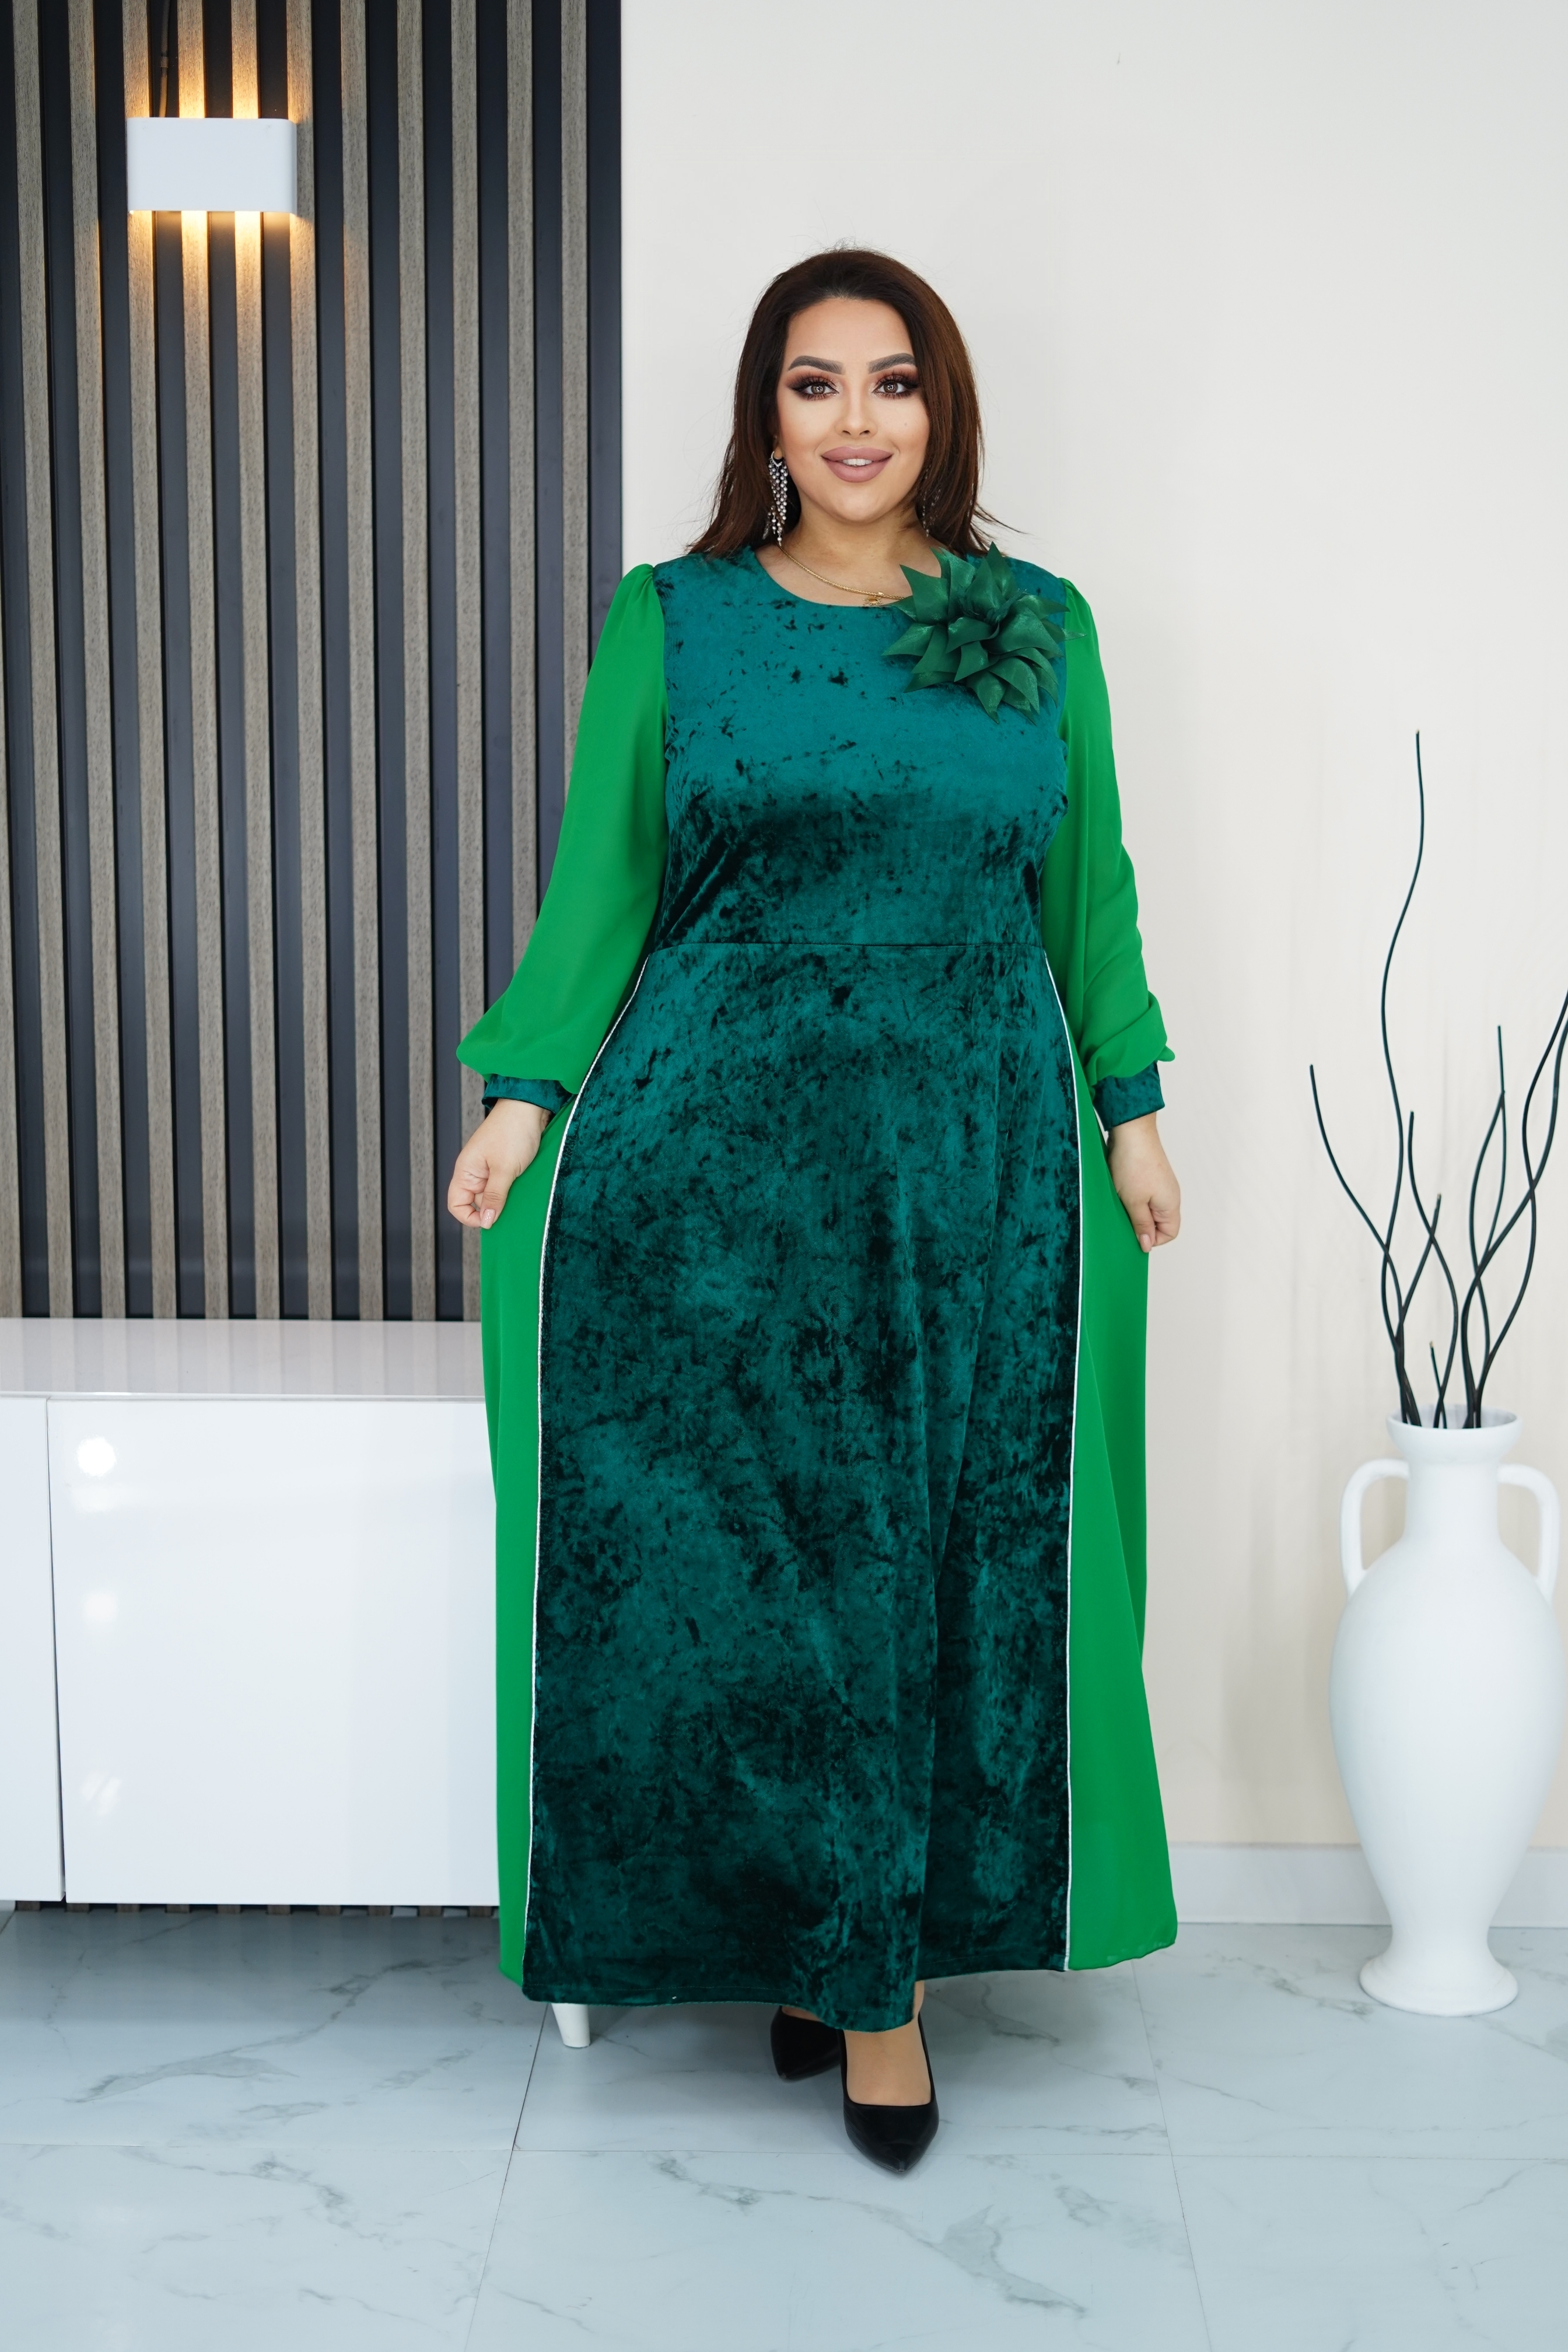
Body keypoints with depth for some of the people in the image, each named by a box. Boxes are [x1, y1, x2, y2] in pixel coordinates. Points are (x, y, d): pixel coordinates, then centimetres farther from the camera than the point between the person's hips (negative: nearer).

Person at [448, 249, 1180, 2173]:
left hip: (980, 1152, 2)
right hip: (721, 1153, -1)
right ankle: (847, 1955, 16)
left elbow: (1091, 886, 12)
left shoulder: (1040, 627, 9)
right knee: (745, 1547, -1)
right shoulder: (670, 620, 5)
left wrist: (1133, 1110, 9)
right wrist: (524, 1092, -5)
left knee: (951, 1549, 5)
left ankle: (881, 1936, 23)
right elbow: (601, 880, 4)